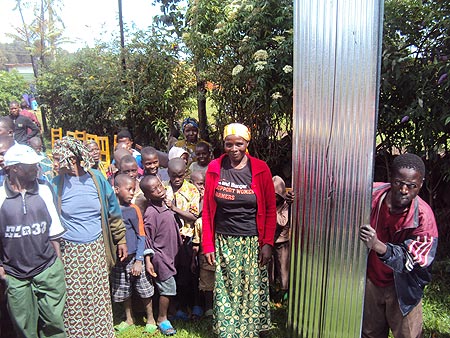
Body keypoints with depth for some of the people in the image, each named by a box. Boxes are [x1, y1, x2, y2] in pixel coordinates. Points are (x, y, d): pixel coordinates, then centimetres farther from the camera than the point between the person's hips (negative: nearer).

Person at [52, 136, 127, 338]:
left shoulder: (96, 178, -3)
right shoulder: (56, 185, -5)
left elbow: (113, 212, 5)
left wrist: (121, 240, 8)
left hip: (97, 249, 1)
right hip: (70, 252, -1)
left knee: (99, 299, 12)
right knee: (74, 301, 8)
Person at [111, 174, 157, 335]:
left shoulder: (133, 210, -7)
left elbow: (141, 237, -5)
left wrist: (139, 260, -9)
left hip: (134, 258, -2)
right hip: (117, 260, 2)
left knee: (144, 291, 7)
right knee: (123, 292, 17)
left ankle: (150, 319, 27)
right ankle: (129, 319, 38)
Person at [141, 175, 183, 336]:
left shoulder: (165, 206, 4)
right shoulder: (151, 213, -21)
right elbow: (147, 239, -19)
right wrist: (148, 261, -18)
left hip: (170, 255, 8)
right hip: (160, 256, -8)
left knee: (169, 289, 17)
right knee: (168, 287, -2)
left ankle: (163, 315, 34)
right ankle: (162, 319, 17)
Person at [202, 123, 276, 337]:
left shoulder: (260, 169, -4)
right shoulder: (214, 168, -1)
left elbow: (270, 210, 0)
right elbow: (207, 209, 2)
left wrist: (267, 243, -6)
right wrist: (208, 245, 0)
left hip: (252, 243, -1)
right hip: (223, 243, 1)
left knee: (252, 291, 8)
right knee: (225, 292, 9)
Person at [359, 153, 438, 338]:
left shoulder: (423, 217, -24)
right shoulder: (372, 194, -19)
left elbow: (413, 260, -30)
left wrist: (378, 245, -43)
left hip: (402, 287, -2)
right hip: (371, 280, 3)